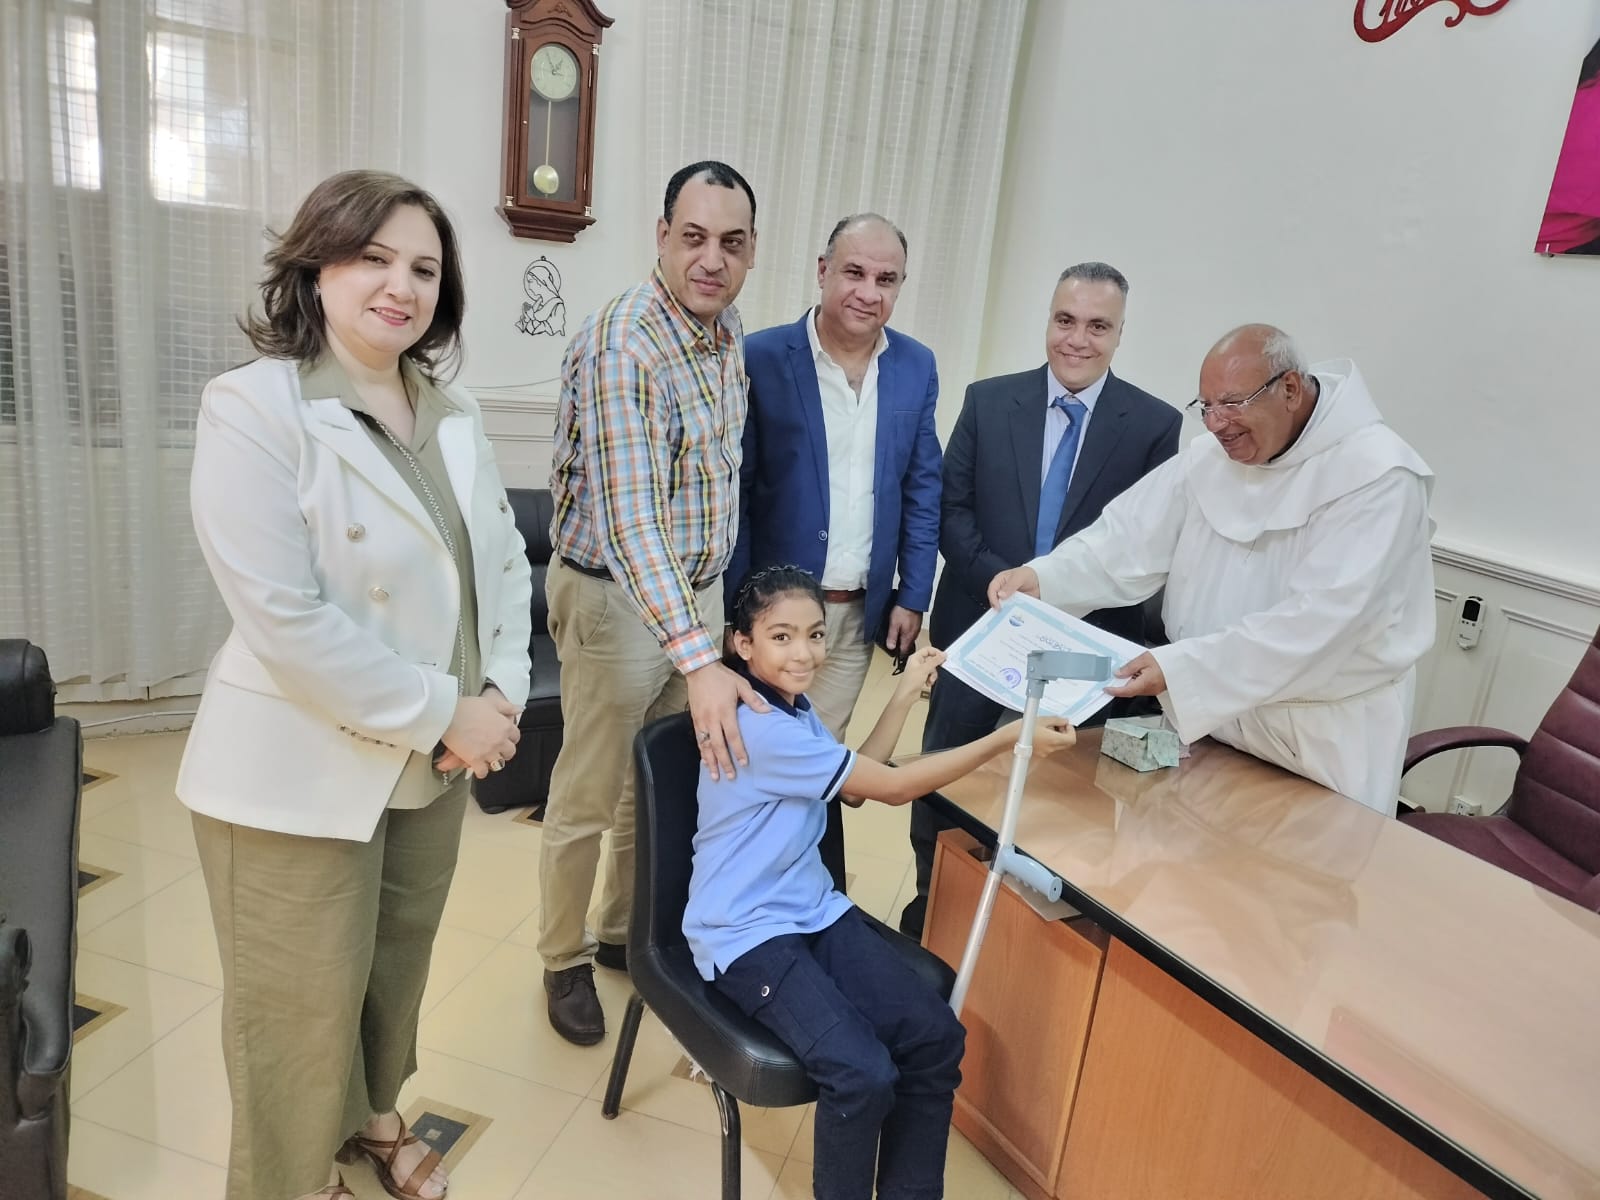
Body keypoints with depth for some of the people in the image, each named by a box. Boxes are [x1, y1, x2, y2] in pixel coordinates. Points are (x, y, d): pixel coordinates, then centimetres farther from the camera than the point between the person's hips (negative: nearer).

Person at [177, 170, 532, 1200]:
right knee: (306, 1005, 11)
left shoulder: (454, 412, 6)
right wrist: (445, 716, -18)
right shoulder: (253, 408, -16)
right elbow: (286, 623, -23)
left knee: (398, 969, 22)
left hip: (436, 765, 6)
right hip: (301, 775, -6)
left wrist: (503, 693, -6)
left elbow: (505, 560, 8)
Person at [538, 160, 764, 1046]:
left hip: (699, 589, 7)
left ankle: (623, 930, 39)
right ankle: (565, 962, 29)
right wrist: (699, 661, -39)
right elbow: (630, 515, -32)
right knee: (588, 801, 8)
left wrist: (714, 601, 15)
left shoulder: (727, 330, 4)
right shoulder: (622, 344, -24)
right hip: (617, 598, -7)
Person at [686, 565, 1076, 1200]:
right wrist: (1009, 737, -16)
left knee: (938, 1039, -8)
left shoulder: (793, 707, 6)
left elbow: (856, 779, 15)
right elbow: (892, 786, -19)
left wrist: (906, 691, 11)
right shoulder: (760, 728, -24)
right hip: (746, 934, -8)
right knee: (864, 1075, -24)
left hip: (814, 909, 8)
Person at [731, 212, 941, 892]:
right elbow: (734, 491, -7)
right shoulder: (762, 358, -9)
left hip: (861, 612, 3)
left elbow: (922, 491, 9)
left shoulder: (917, 367, 3)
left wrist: (912, 596, 5)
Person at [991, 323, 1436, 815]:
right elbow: (1128, 539, -3)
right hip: (1208, 714, 5)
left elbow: (1317, 621, -28)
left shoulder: (1378, 475, -19)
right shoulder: (1210, 456, 2)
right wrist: (1043, 576, -21)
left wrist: (1180, 668, -33)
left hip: (1322, 745, -5)